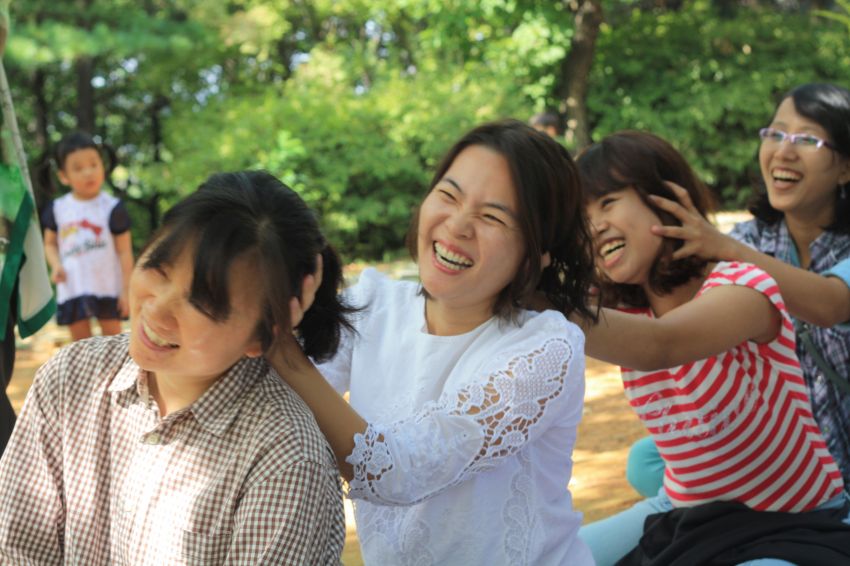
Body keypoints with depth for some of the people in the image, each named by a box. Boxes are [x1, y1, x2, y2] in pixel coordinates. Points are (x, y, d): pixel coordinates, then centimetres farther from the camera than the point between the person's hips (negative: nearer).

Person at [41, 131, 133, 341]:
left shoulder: (112, 208, -9)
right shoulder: (57, 208, 1)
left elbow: (124, 251, -6)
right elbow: (50, 243, 12)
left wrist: (126, 289, -8)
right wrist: (56, 265, -9)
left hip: (108, 287, -3)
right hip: (72, 288, 3)